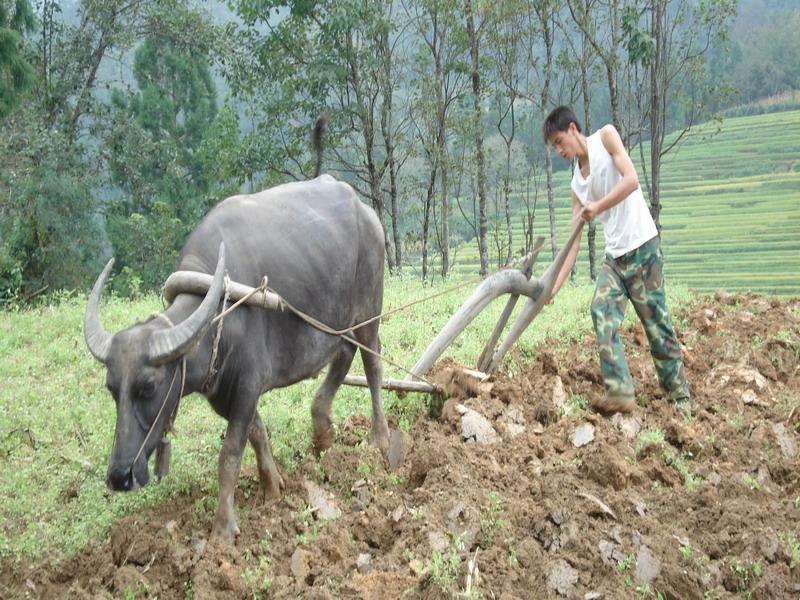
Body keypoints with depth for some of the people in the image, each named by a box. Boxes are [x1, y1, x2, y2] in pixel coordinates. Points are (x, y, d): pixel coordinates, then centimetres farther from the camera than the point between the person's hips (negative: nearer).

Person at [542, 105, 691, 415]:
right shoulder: (577, 183, 14)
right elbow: (574, 239, 10)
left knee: (656, 323, -3)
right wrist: (555, 285, 3)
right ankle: (621, 391, -20)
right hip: (614, 255, 6)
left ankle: (681, 399, 5)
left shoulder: (606, 136, -1)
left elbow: (631, 180, -16)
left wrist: (597, 207, -18)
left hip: (642, 248, -6)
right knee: (602, 312, -14)